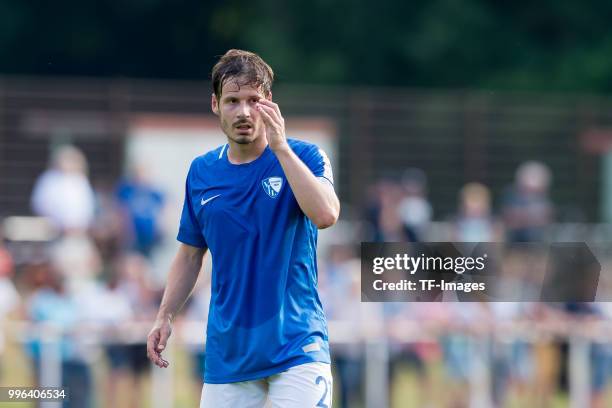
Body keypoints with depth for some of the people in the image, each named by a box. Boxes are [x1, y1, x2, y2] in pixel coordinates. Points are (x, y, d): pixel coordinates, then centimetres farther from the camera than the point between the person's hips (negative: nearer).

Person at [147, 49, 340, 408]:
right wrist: (165, 316, 7)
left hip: (296, 347, -4)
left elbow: (326, 215, -23)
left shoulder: (303, 157, -4)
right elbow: (190, 254, 18)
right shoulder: (201, 172, 8)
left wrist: (280, 147, -21)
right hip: (227, 349, 4)